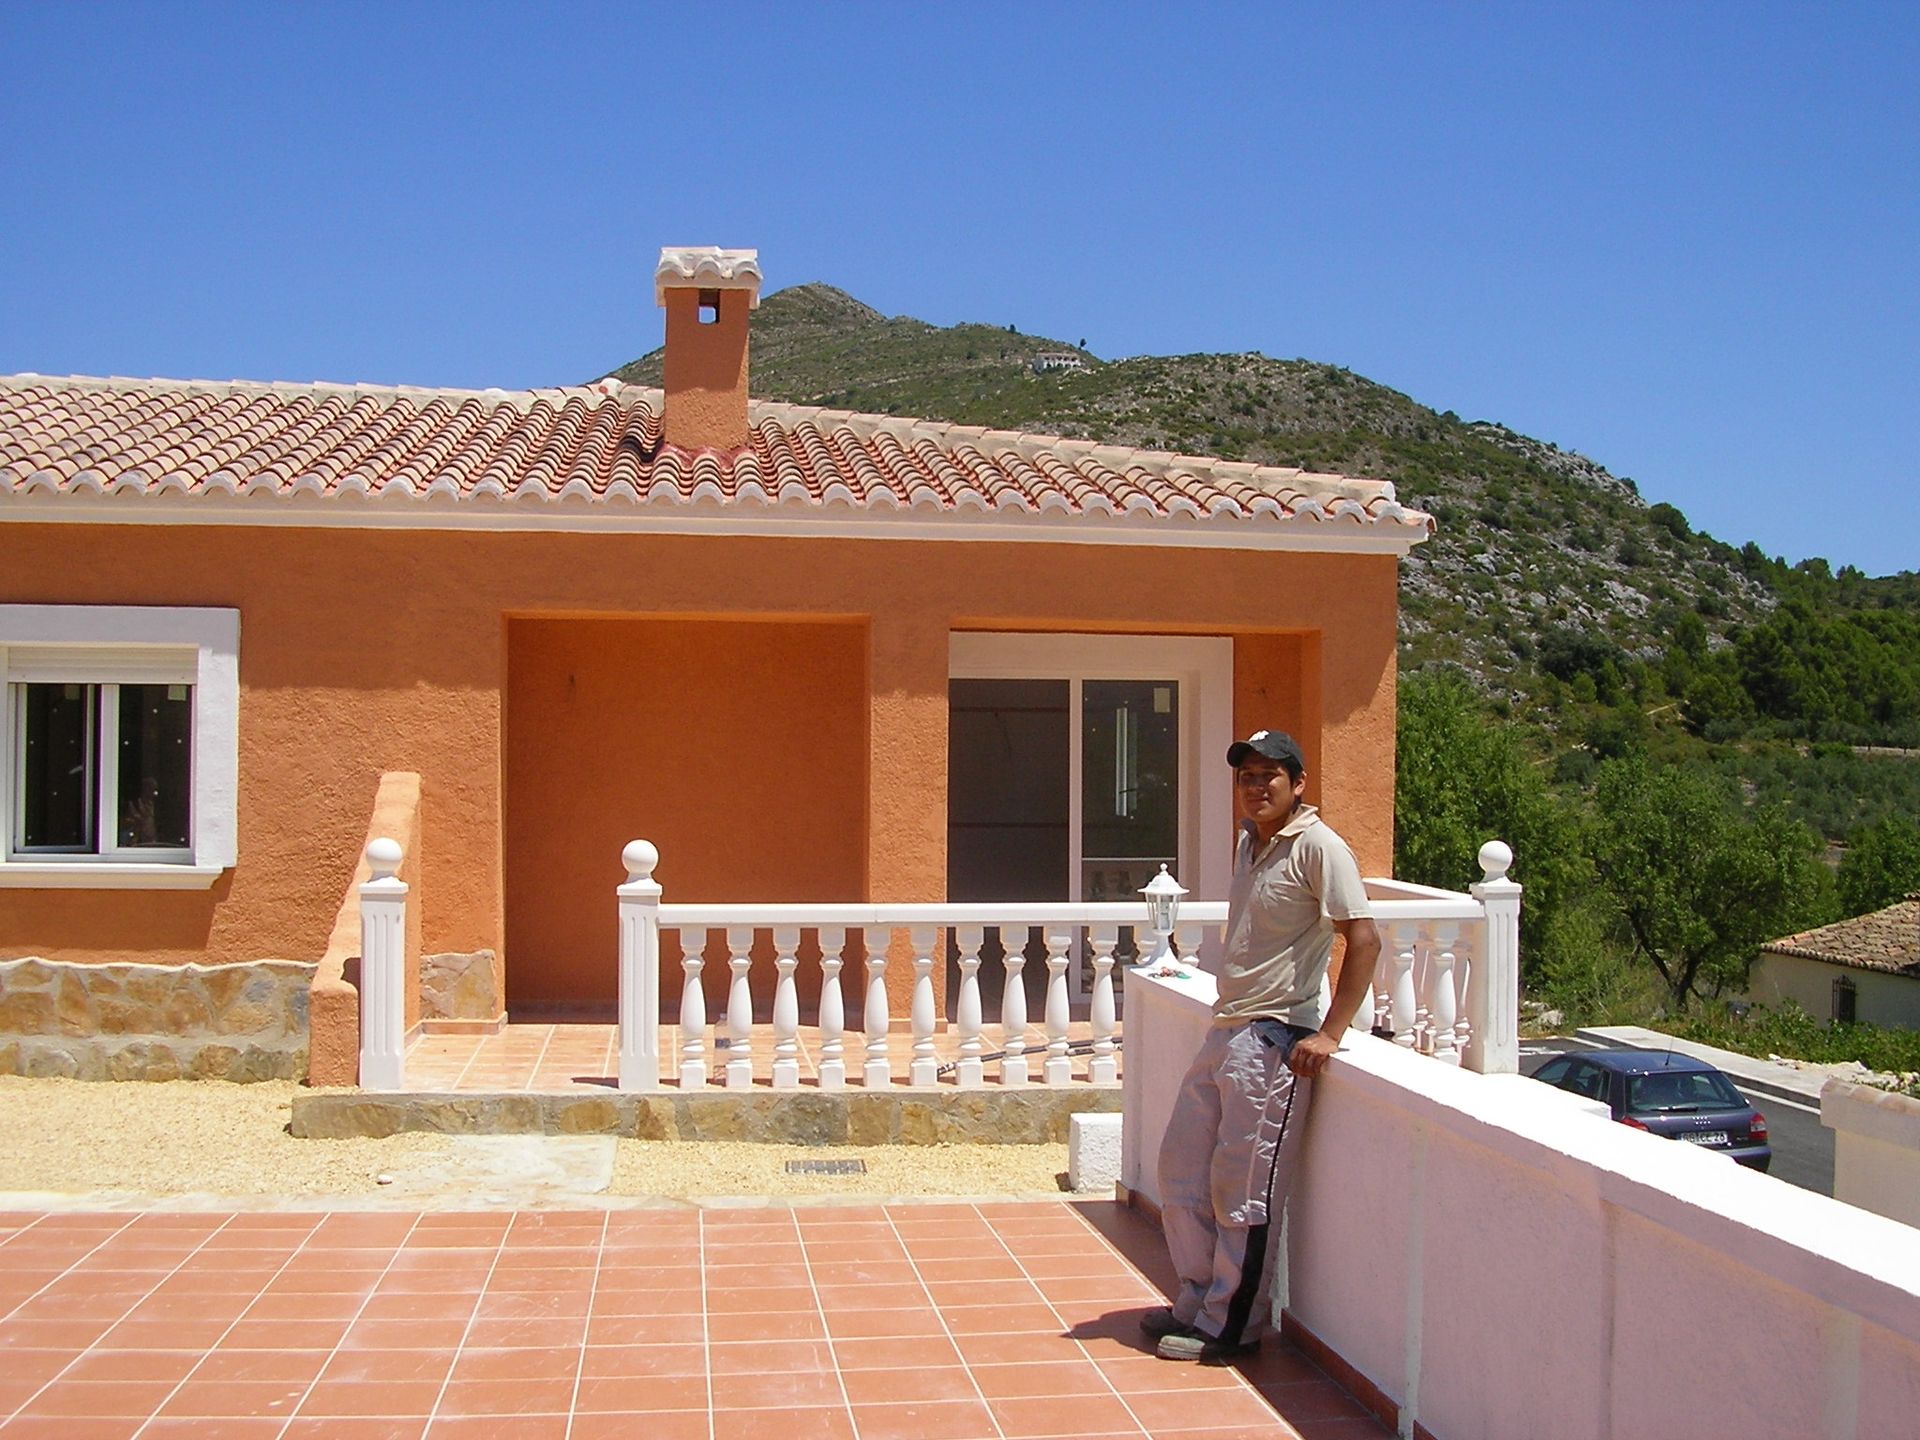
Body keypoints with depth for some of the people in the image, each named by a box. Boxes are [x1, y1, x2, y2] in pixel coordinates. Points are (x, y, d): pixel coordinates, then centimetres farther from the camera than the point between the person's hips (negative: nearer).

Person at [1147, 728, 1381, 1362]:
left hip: (1274, 1040, -9)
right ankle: (1197, 1302, 27)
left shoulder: (1318, 847, -13)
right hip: (1225, 1031, 9)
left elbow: (1364, 940, -19)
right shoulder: (1249, 843, 14)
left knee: (1243, 1190, -2)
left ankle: (1230, 1327, 10)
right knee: (1181, 1169, 13)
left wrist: (1327, 1034, -21)